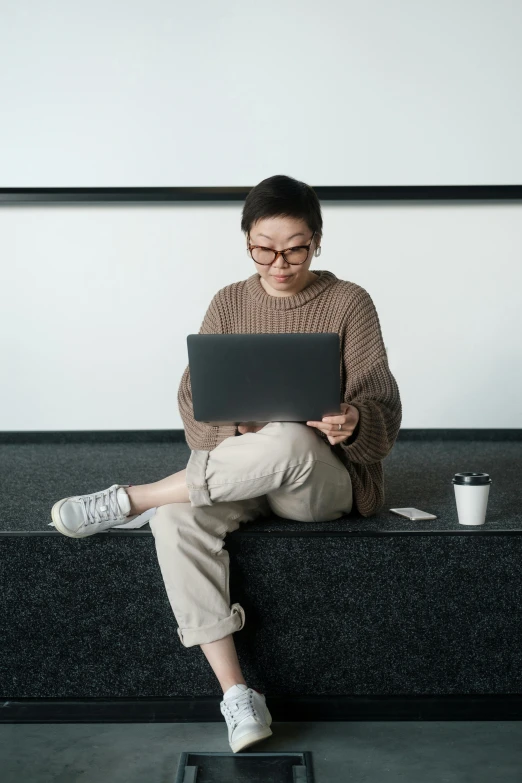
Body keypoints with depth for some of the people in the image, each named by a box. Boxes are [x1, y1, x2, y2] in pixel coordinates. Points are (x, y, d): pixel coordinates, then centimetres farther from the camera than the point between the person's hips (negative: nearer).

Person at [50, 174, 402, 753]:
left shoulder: (349, 302, -1)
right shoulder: (229, 303, 7)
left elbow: (381, 408, -4)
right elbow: (194, 400, 2)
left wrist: (352, 422, -29)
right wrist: (240, 419, -20)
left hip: (324, 478, -2)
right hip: (237, 465, 3)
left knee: (287, 444, -39)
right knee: (178, 521, -31)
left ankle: (128, 500, -22)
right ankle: (235, 693, -24)